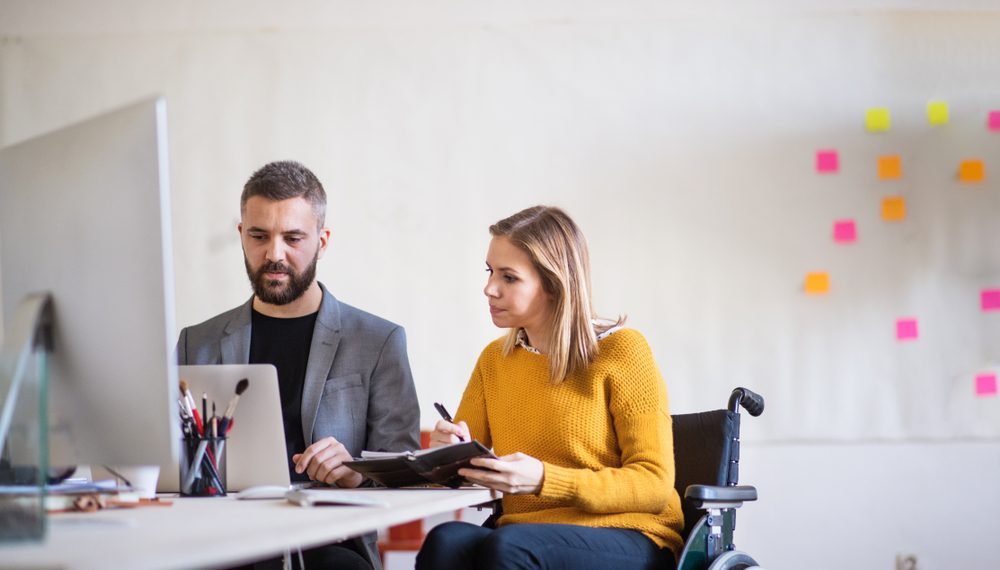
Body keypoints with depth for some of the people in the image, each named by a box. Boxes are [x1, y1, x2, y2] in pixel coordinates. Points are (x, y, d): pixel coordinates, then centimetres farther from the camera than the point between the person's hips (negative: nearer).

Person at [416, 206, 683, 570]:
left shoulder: (622, 350, -3)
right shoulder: (494, 359, 15)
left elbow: (655, 484, -9)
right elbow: (462, 471, 13)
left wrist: (544, 481, -22)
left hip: (627, 539, -4)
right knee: (446, 540, -31)